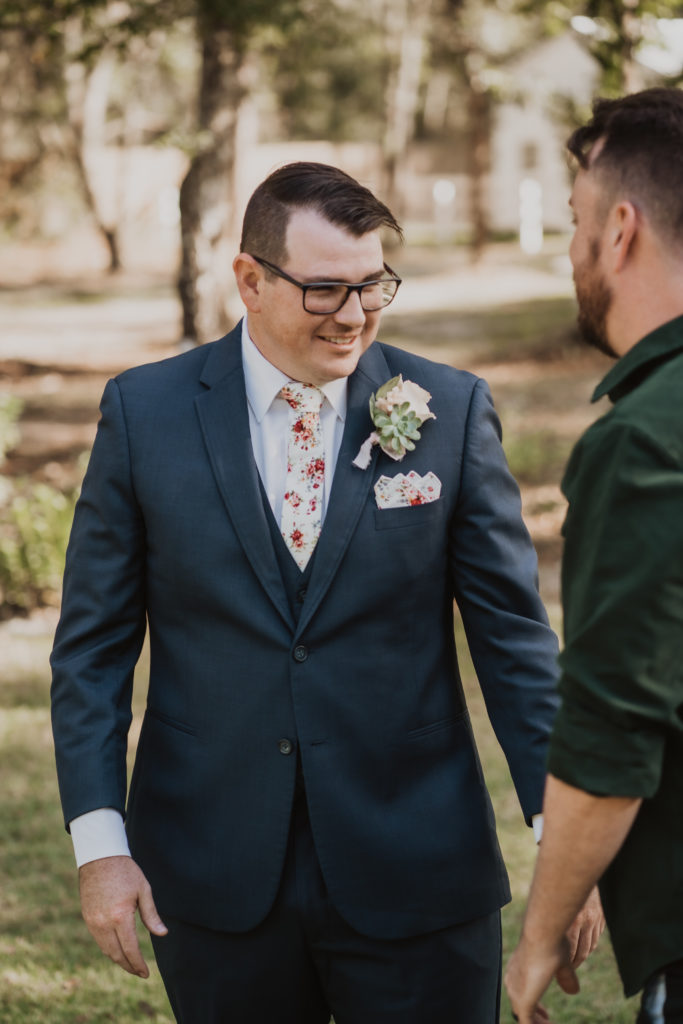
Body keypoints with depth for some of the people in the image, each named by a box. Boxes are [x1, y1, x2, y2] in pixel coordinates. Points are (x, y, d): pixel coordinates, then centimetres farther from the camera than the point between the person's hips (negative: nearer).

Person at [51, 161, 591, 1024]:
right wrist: (99, 841, -4)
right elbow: (93, 643, 3)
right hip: (214, 884, 1)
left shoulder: (451, 412, -1)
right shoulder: (144, 413, 0)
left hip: (415, 883, 0)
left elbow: (512, 630, 0)